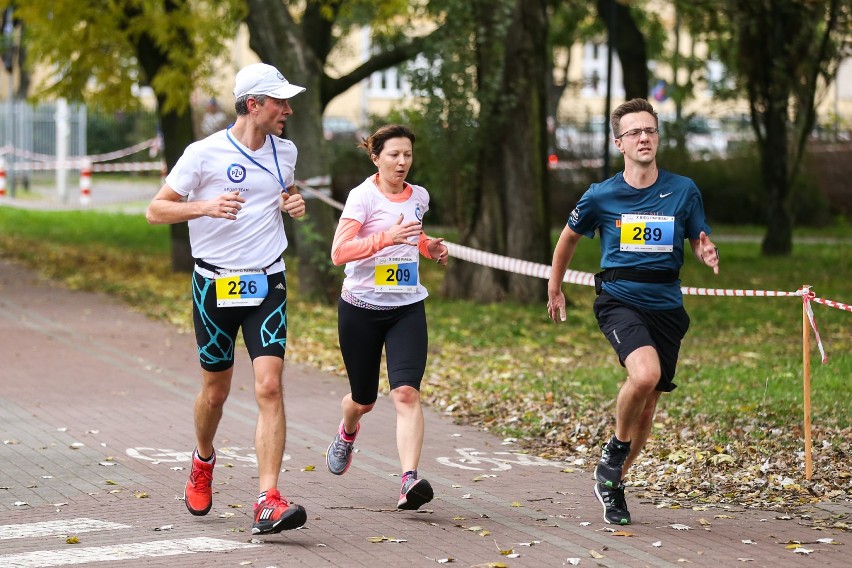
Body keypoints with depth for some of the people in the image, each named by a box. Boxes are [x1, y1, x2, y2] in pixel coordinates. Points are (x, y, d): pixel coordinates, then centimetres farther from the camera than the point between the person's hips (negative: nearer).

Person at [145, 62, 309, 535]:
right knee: (216, 391, 9)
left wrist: (294, 204, 4)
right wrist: (205, 206, -22)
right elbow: (156, 210, -5)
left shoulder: (285, 151, 7)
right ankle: (203, 461, 42)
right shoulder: (204, 154, -8)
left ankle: (269, 502, -16)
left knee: (270, 386, -13)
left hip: (268, 284, 2)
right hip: (215, 284, -2)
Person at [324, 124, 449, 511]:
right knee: (364, 399, 13)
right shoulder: (363, 196, -10)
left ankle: (409, 480, -27)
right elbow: (339, 252, -21)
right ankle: (347, 434, 50)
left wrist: (429, 247, 7)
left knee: (406, 392, -18)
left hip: (407, 308, 3)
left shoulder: (419, 197, 7)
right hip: (361, 308, -3)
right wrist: (386, 237, -32)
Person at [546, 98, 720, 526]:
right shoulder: (601, 196, -1)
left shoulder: (684, 191, 2)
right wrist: (554, 290, 22)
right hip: (619, 299, -3)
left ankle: (612, 482, 27)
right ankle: (614, 452, -3)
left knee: (648, 401, 6)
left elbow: (700, 242, 11)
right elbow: (570, 237, 16)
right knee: (645, 374, -29)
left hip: (666, 305, 3)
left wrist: (708, 254, -13)